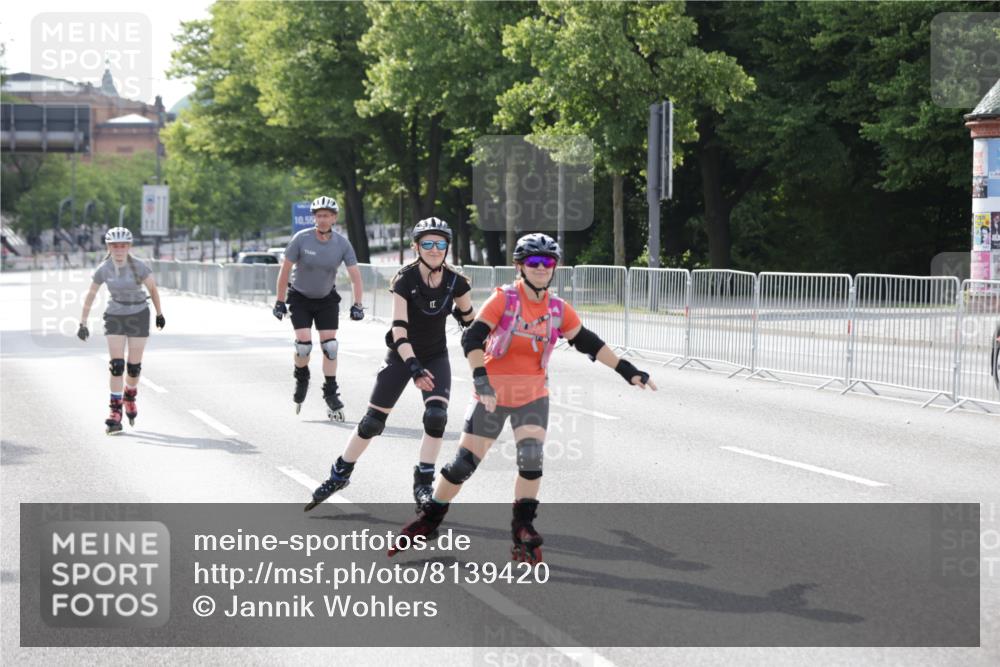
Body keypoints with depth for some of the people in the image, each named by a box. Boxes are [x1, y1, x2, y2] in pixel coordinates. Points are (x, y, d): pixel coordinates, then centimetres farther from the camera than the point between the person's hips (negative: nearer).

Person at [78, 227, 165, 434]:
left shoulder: (139, 266, -17)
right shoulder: (103, 269, -11)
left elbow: (153, 289, -3)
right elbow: (90, 296, -1)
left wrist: (159, 314, 4)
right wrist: (82, 323, -3)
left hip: (138, 315, -1)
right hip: (114, 316, 1)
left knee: (134, 365, 2)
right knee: (116, 365, -10)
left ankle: (129, 397, 32)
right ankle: (115, 412, -7)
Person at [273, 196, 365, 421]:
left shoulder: (342, 244, -14)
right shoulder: (301, 239, -19)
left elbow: (355, 275, -12)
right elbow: (285, 269, -12)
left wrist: (357, 305, -21)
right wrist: (280, 302, -12)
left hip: (326, 299, 2)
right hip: (300, 297, -2)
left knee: (329, 346, -6)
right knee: (304, 343, -14)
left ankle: (331, 395, 3)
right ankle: (301, 379, 16)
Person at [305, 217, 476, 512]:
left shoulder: (455, 282, -13)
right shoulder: (405, 280, -21)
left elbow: (469, 320, 5)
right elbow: (399, 328, -28)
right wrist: (414, 366, -38)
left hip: (436, 358, 2)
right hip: (403, 356, -2)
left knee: (436, 416, -19)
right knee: (372, 421, 1)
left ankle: (423, 484, -6)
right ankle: (340, 474, 21)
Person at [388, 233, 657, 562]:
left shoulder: (558, 309, 0)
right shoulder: (504, 299, -13)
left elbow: (589, 343, 9)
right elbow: (472, 339, -20)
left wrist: (628, 371, 7)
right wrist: (481, 380, -32)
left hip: (533, 395, 3)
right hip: (493, 392, -3)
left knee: (531, 457, -17)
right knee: (465, 462, 0)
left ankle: (523, 530, -4)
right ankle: (429, 519, 19)